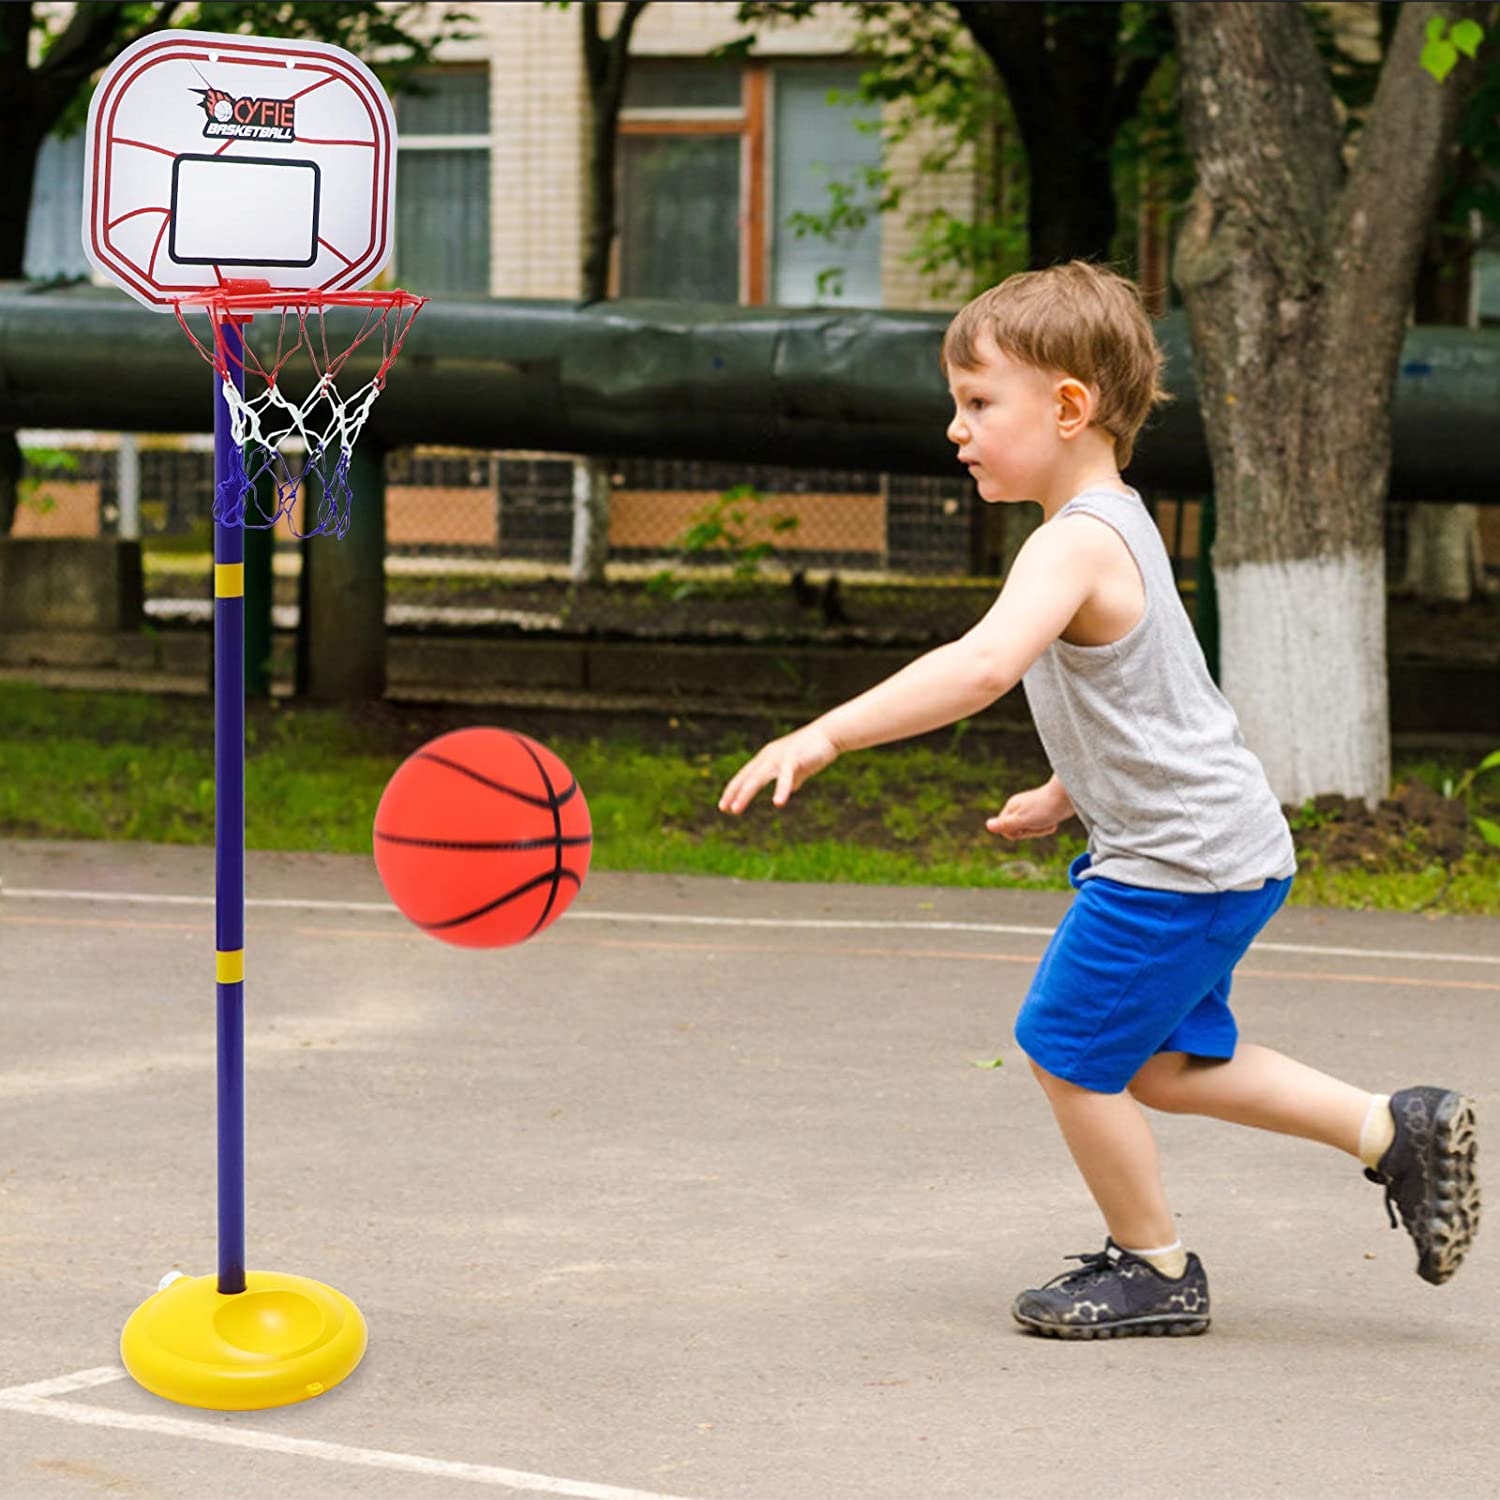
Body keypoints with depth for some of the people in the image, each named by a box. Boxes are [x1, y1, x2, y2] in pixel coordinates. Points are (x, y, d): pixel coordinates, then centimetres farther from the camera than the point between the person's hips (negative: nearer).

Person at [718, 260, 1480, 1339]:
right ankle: (1397, 1131, 22)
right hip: (1226, 845, 10)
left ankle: (1156, 1269, 16)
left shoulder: (1078, 543, -22)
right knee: (1159, 1065, 19)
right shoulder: (1118, 524, 11)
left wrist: (827, 734, -43)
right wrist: (1064, 795, 25)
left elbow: (985, 665, -40)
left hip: (1179, 863, -10)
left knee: (1066, 1050, 2)